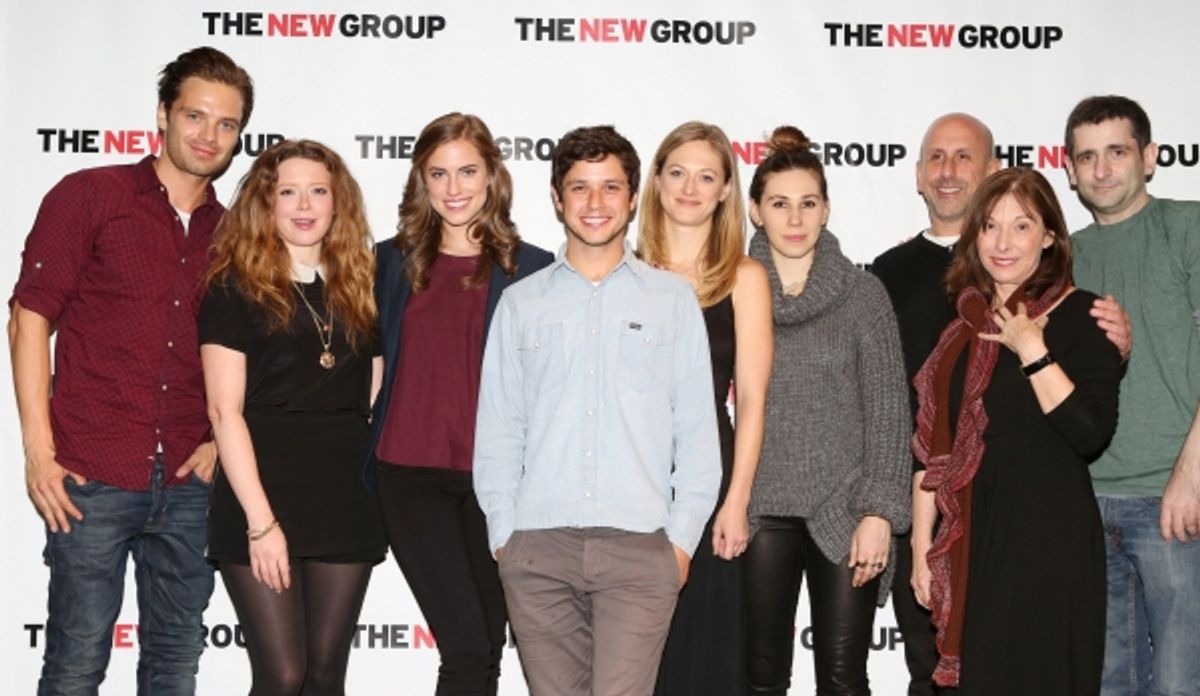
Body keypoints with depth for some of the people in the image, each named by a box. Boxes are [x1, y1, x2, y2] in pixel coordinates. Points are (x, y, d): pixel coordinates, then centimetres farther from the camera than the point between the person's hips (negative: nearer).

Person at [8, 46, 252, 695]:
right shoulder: (89, 196, 0)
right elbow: (29, 319, -3)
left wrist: (222, 439, 3)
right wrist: (40, 452, -9)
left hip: (188, 482, 4)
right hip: (93, 478, -4)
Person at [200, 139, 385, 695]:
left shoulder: (358, 290, 12)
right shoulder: (235, 289, -1)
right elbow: (225, 412, -7)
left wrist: (383, 498, 3)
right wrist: (260, 521, -14)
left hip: (346, 506, 4)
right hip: (263, 505, -4)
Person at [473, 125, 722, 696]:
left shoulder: (672, 298, 9)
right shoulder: (521, 302, 11)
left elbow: (697, 429, 7)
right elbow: (498, 430, 11)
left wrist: (683, 538, 0)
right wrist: (503, 535, 4)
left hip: (640, 547, -1)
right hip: (537, 547, 2)